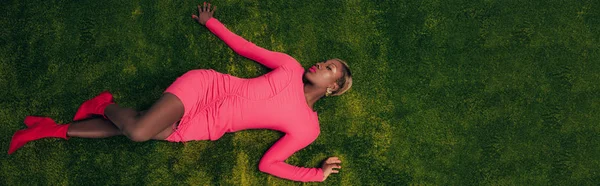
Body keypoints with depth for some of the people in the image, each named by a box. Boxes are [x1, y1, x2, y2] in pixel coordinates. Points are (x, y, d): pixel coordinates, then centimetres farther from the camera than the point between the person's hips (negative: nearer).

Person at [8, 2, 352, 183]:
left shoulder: (307, 128, -1)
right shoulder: (291, 67, 2)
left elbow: (267, 163, -3)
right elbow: (243, 46, 11)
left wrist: (318, 174, -9)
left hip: (205, 127, 0)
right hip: (204, 85, 0)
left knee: (135, 132, -12)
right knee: (138, 129, -24)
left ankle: (55, 129, 8)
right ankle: (105, 104, 10)